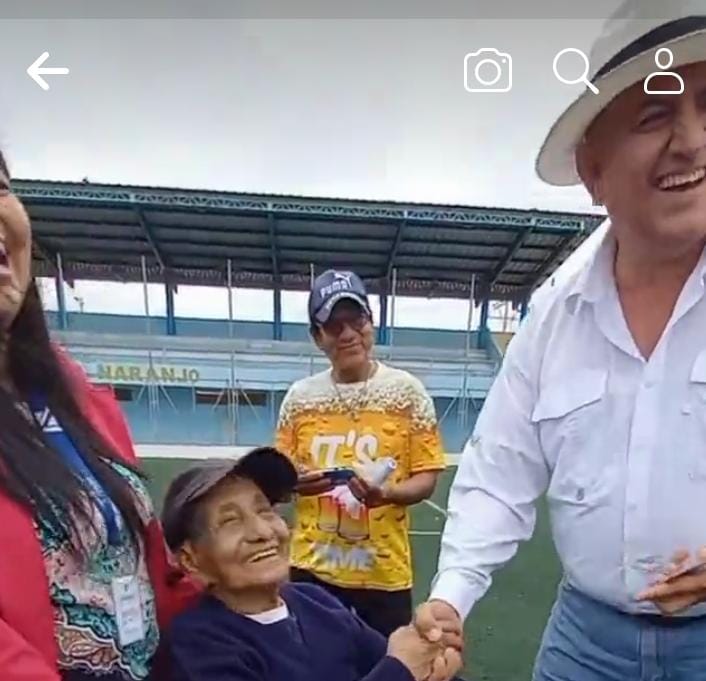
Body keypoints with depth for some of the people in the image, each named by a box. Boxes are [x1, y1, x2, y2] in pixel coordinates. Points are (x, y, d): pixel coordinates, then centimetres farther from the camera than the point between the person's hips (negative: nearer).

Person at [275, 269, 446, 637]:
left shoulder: (407, 391, -8)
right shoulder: (300, 396, -2)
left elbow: (426, 477, -6)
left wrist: (386, 493, -25)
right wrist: (296, 483, -17)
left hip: (384, 573, -2)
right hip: (312, 568, 2)